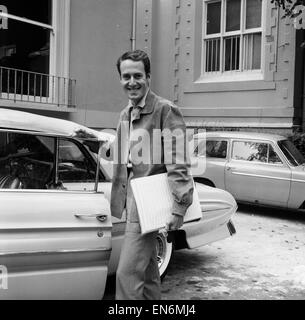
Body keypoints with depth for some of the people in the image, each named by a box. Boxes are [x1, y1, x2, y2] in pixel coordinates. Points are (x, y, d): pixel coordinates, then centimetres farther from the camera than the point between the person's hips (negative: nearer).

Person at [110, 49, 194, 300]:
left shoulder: (166, 110, -12)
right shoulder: (125, 114, 14)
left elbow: (178, 164, -18)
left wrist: (179, 207, -23)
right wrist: (119, 200, 19)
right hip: (133, 201, 8)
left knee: (127, 272, -10)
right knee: (147, 271, 19)